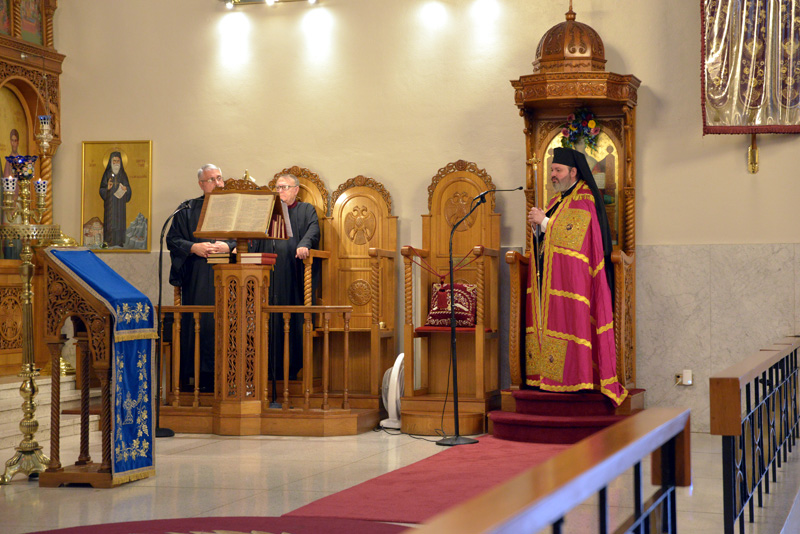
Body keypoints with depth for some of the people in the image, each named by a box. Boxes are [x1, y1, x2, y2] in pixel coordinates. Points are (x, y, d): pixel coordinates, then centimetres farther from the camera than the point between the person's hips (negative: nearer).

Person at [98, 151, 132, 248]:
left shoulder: (123, 175, 11)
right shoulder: (107, 174, 4)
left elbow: (129, 189, 11)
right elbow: (101, 190, 2)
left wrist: (125, 189, -11)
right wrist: (107, 188, -19)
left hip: (120, 202, 2)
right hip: (110, 202, -2)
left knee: (120, 221, -2)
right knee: (110, 221, -7)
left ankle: (119, 241, 1)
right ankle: (109, 242, -5)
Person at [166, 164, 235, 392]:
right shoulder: (187, 210, 10)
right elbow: (172, 239, 6)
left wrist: (227, 246, -11)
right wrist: (194, 247, -10)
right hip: (196, 277, 0)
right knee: (197, 322, -4)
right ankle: (199, 374, 1)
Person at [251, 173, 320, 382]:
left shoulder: (306, 210, 11)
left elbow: (313, 230, -8)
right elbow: (257, 242, 19)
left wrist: (304, 245, -29)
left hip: (294, 274, -3)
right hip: (271, 275, 3)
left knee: (294, 320, -6)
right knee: (272, 320, -2)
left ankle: (294, 367, -2)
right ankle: (273, 368, 0)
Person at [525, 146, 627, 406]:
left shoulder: (583, 201, -9)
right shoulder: (557, 200, 19)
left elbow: (571, 238, -19)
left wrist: (544, 221, -13)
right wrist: (539, 225, 5)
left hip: (570, 277, -9)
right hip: (549, 277, 9)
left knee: (570, 322, -10)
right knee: (548, 323, 5)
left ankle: (577, 377, -8)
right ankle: (550, 375, 6)